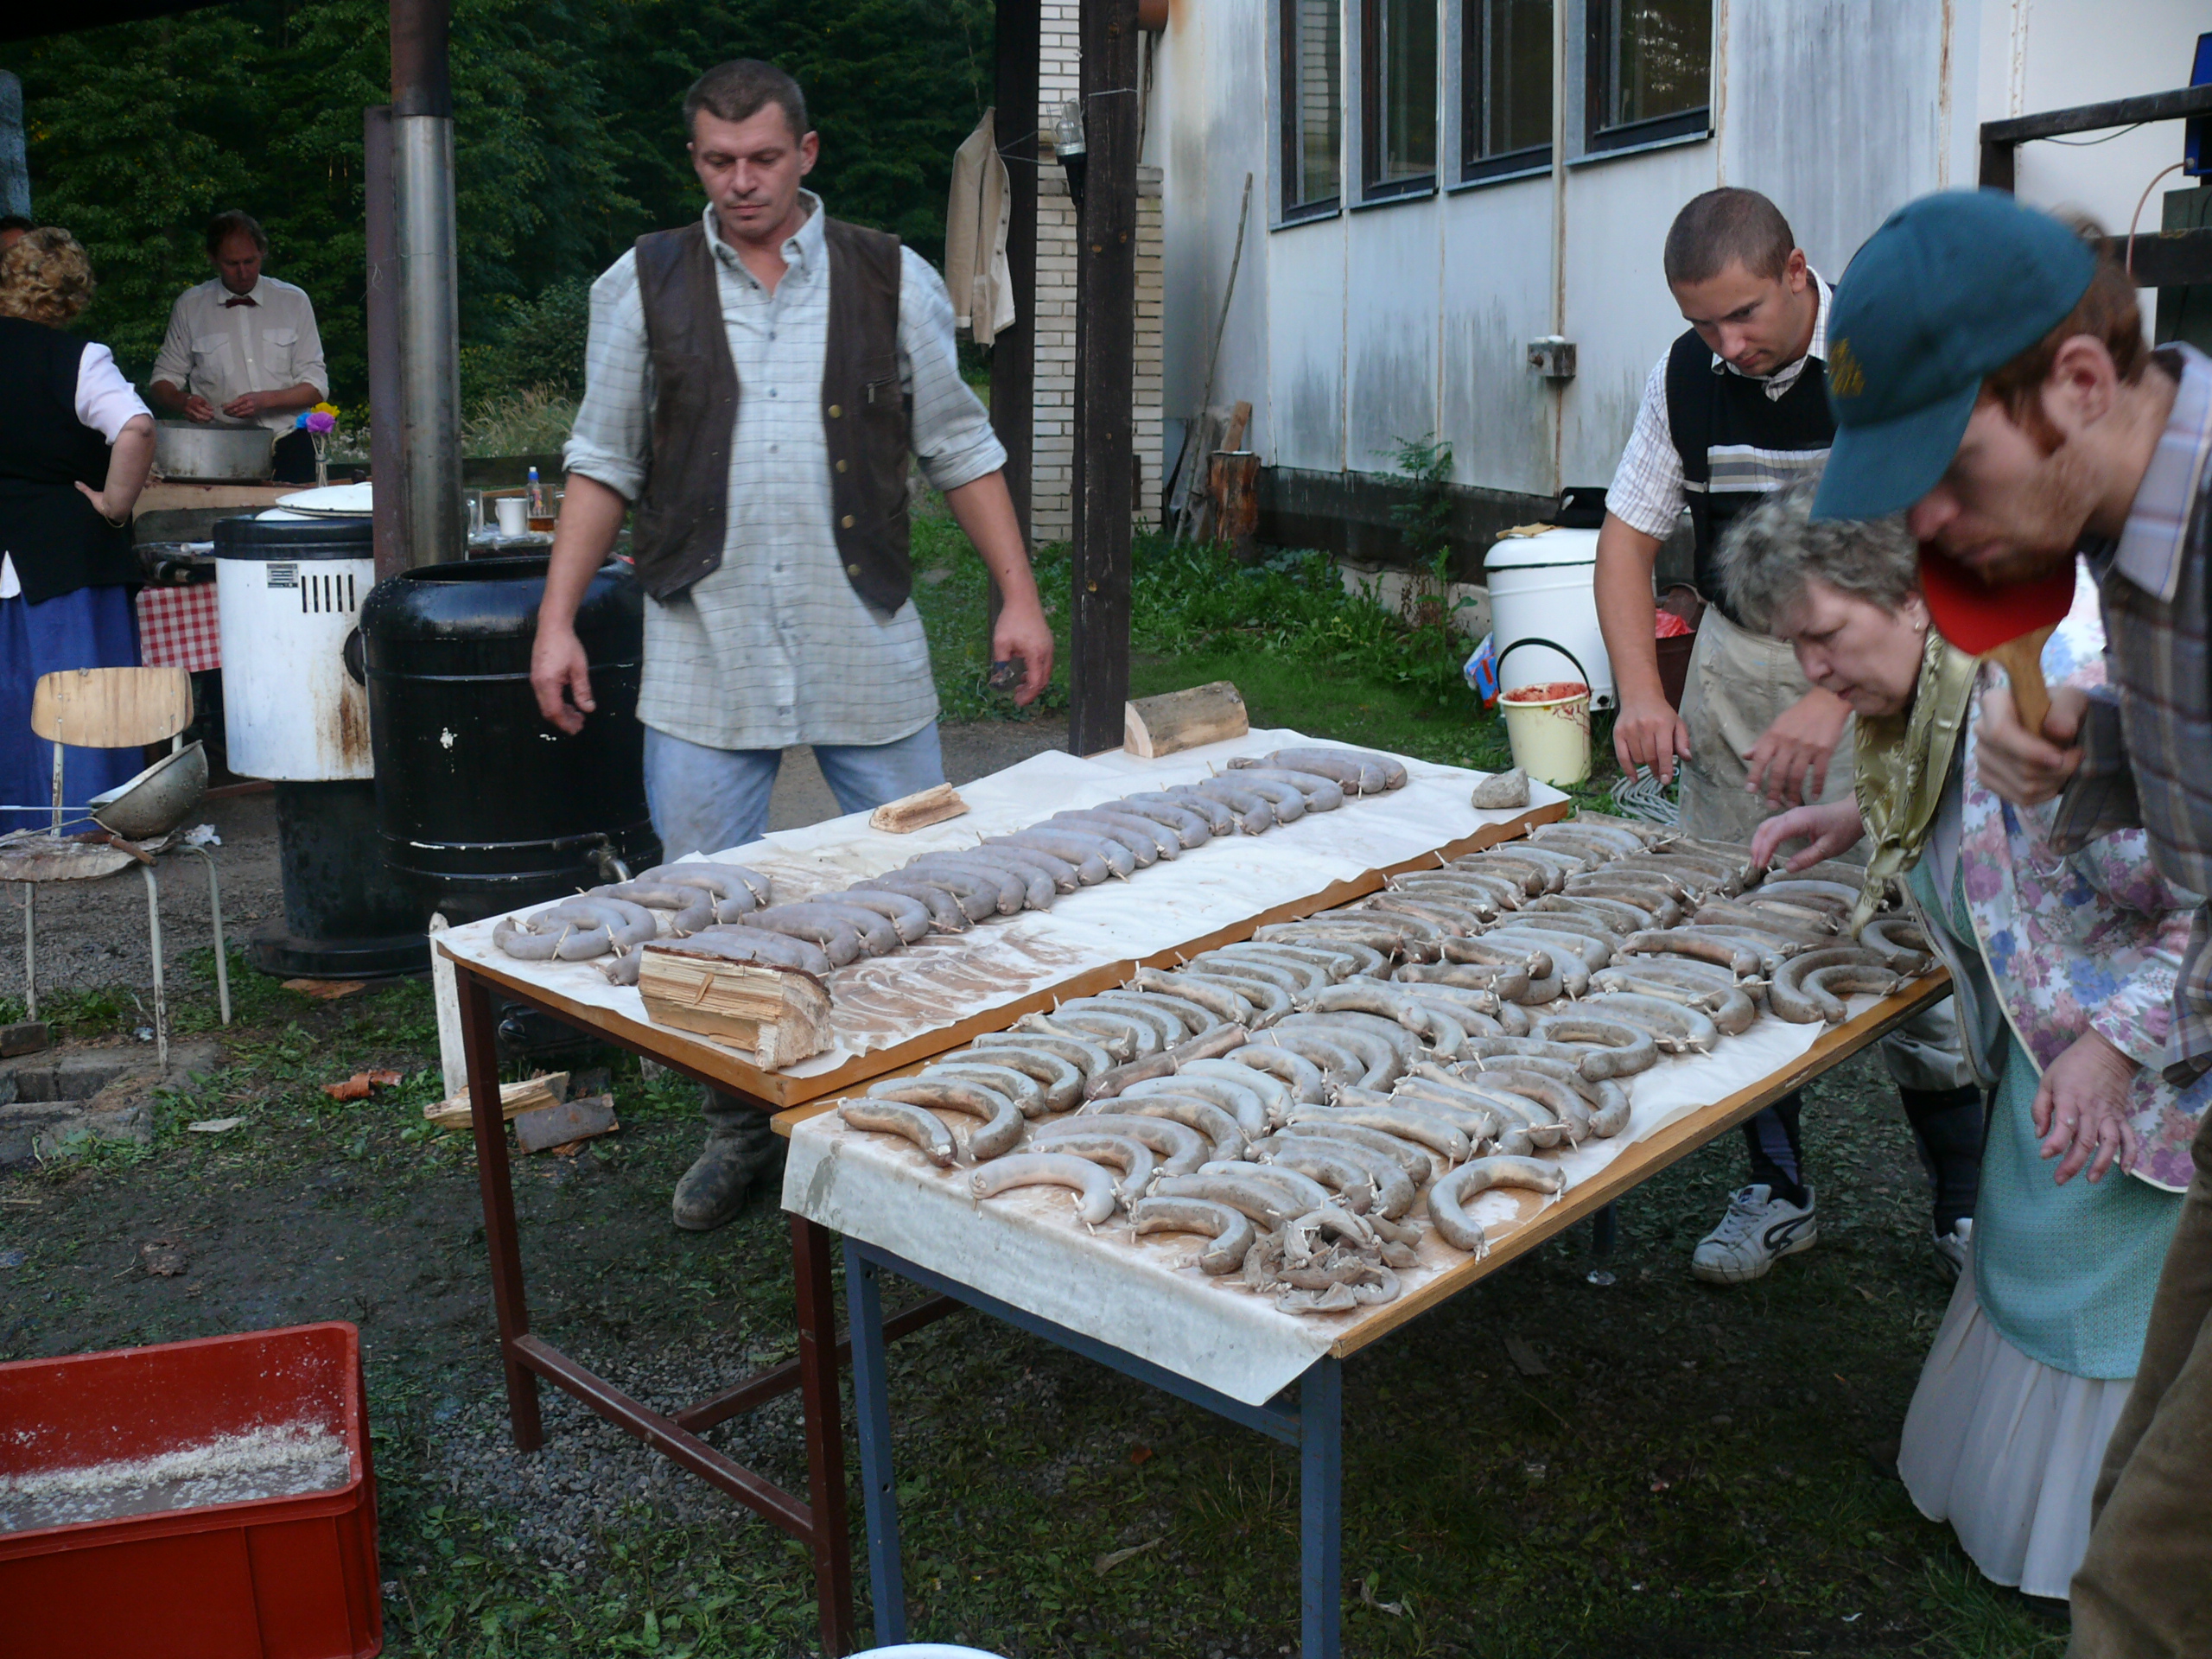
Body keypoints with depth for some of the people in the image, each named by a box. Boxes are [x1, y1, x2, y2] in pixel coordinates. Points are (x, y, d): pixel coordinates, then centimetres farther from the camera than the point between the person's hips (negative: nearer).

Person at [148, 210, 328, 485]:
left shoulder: (294, 301, 10)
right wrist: (182, 401, -9)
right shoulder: (189, 306, 11)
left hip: (288, 449, 0)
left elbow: (316, 385, 6)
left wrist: (265, 400, -11)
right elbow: (163, 381, 15)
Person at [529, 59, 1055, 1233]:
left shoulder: (891, 280, 6)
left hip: (866, 644, 0)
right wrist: (557, 620, 2)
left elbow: (960, 449, 8)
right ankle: (738, 1126, 22)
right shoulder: (645, 285, 7)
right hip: (704, 650, 0)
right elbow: (603, 463, 8)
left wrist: (1019, 597, 2)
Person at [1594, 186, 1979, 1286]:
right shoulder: (1685, 375, 1)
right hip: (1738, 655, 4)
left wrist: (1834, 699, -31)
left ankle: (1967, 1201, 13)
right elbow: (1628, 534, 6)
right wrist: (1642, 691, -8)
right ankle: (1776, 1190, 18)